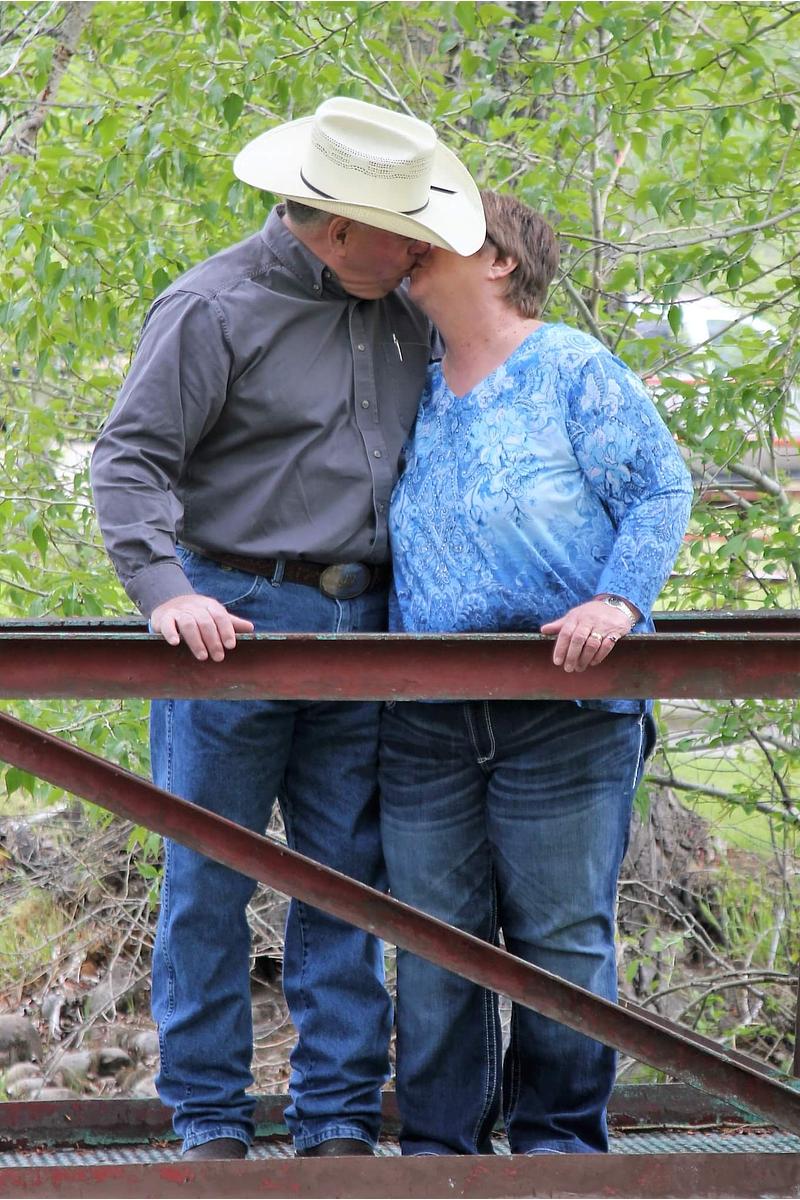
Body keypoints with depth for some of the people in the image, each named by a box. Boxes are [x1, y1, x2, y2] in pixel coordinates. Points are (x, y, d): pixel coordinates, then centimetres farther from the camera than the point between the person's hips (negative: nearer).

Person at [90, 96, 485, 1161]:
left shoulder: (401, 312, 12)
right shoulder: (215, 306, -8)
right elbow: (131, 460, -11)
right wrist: (165, 590, -25)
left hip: (360, 629, 6)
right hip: (234, 621, -6)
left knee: (346, 878, 5)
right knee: (210, 882, -1)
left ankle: (340, 1120, 8)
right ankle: (210, 1121, 5)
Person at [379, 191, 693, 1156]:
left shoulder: (575, 370, -1)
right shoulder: (417, 390, 16)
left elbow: (660, 491, -5)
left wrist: (617, 601, -19)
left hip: (561, 715, -5)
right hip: (427, 722, 5)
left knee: (560, 931, -1)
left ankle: (560, 1136, 10)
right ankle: (439, 1142, 11)